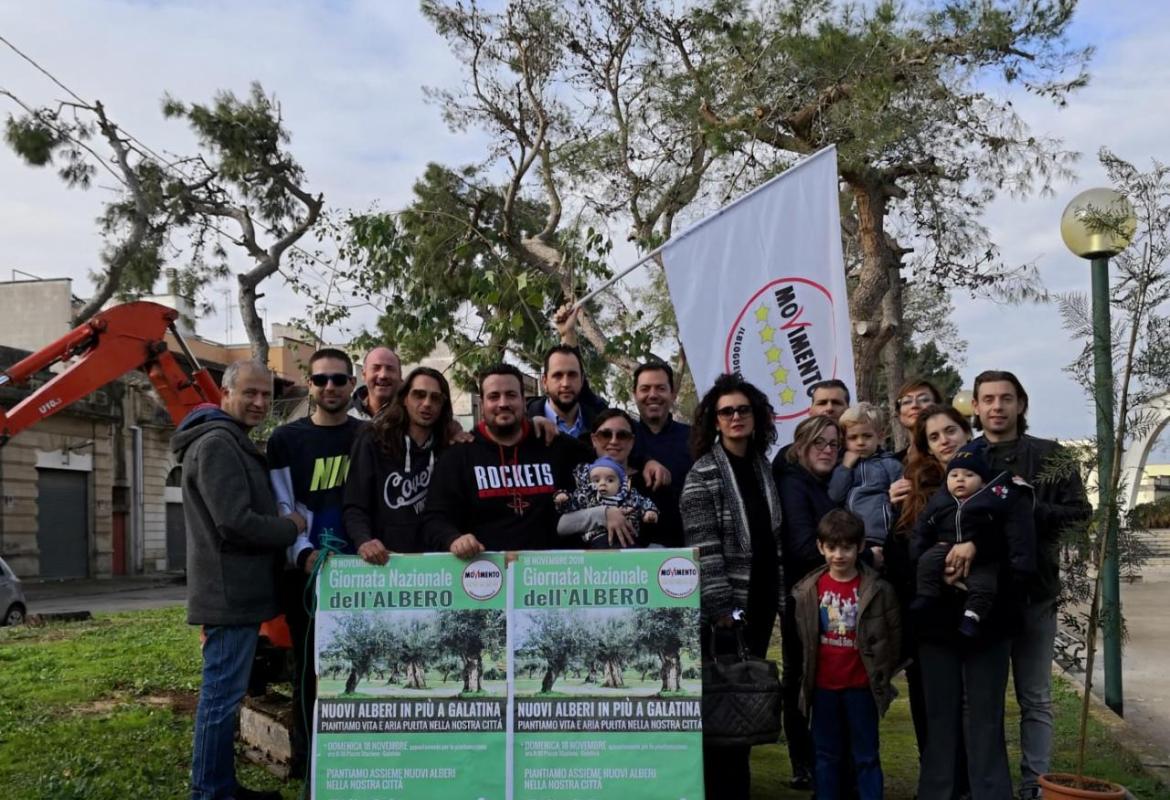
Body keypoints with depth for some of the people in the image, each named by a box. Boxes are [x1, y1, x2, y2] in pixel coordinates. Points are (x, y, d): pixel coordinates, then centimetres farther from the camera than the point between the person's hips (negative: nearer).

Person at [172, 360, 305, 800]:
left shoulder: (233, 443, 18)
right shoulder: (217, 443, -16)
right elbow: (235, 523, -24)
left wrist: (284, 526, 9)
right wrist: (292, 528, -10)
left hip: (235, 590, 11)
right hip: (231, 593, -11)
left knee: (225, 693, 16)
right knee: (222, 696, -4)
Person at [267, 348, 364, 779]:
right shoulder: (285, 440, 4)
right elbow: (282, 509, -1)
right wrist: (304, 554, -16)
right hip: (306, 573, -1)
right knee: (308, 670, 4)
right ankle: (306, 761, 15)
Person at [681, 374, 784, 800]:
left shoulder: (763, 468, 11)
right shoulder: (703, 475, -8)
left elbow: (775, 539, 14)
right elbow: (703, 548, -14)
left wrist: (782, 597, 10)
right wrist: (720, 607, -18)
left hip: (760, 601, 6)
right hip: (725, 605, -6)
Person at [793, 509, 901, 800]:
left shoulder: (878, 589, -9)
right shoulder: (808, 590, -3)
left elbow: (893, 634, -2)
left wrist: (881, 674, 0)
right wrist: (809, 670, 8)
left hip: (861, 686, -2)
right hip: (823, 686, 2)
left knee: (866, 756, 7)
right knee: (826, 754, 12)